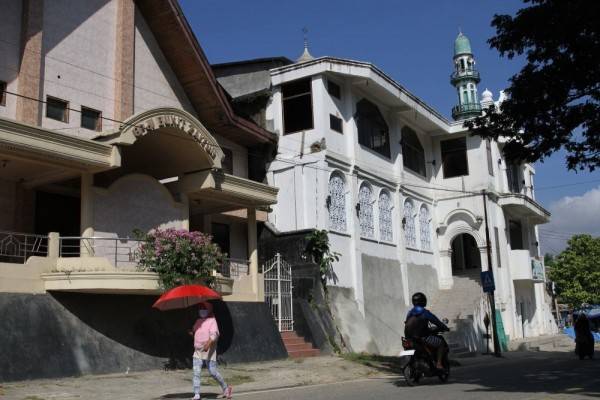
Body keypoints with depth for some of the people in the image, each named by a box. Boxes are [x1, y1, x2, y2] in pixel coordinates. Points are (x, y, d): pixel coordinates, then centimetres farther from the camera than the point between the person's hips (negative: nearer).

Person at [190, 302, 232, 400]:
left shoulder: (212, 321, -6)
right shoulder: (198, 321, 15)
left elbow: (214, 334, -20)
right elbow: (194, 332, 32)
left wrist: (208, 343, -36)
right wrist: (191, 333, 9)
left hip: (209, 351, -6)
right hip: (197, 351, 6)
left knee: (213, 372, -4)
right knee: (196, 373, -5)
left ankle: (225, 387, 17)